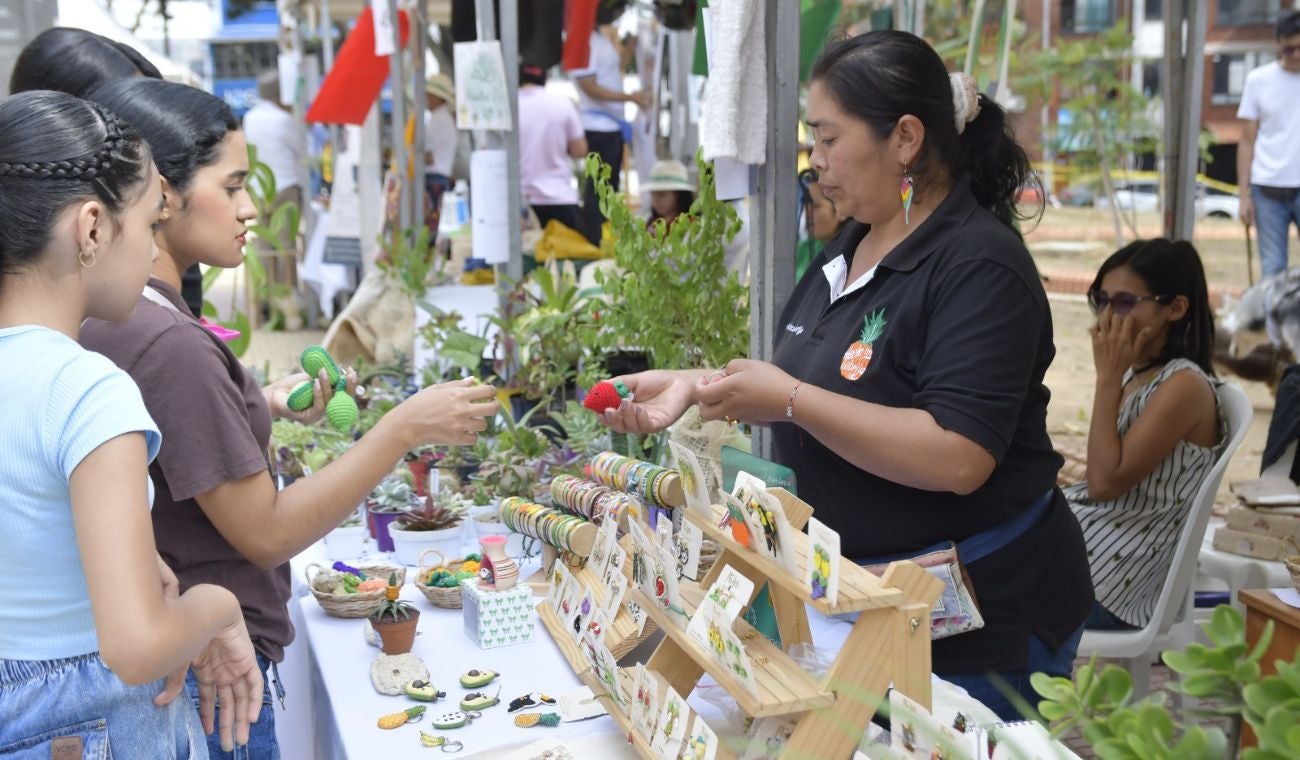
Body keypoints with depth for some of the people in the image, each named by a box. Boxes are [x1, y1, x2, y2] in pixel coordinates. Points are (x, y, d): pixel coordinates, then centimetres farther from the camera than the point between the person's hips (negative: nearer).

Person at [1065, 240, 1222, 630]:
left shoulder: (1185, 386, -17)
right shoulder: (1140, 374, 8)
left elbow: (1106, 481, -22)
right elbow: (1104, 479, 10)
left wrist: (1108, 377, -19)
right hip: (1080, 532, 8)